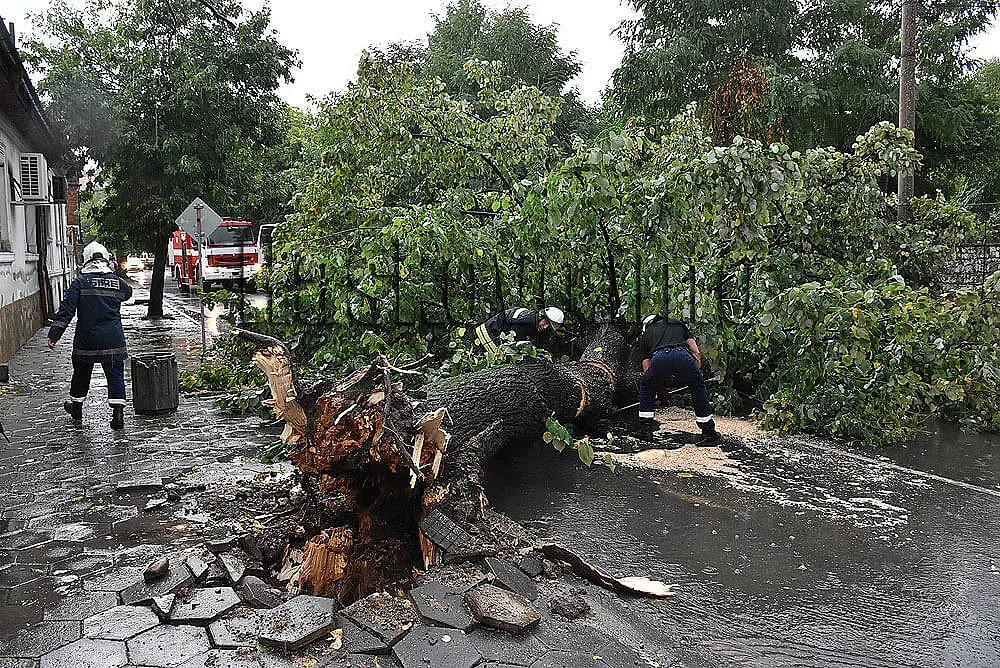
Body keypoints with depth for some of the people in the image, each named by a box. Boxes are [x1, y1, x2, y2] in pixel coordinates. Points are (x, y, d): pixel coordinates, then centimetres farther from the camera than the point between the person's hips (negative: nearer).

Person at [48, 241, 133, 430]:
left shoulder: (80, 282, -5)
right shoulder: (118, 282, 1)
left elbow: (66, 310, -10)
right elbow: (128, 292, 25)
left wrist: (54, 334, -9)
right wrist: (114, 274, 24)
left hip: (86, 341, 0)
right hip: (113, 340, 0)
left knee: (81, 373, 18)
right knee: (115, 375, 2)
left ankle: (76, 407, 36)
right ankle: (118, 413, -7)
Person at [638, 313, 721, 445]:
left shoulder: (646, 333, 37)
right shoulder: (679, 324, 40)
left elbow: (646, 368, 34)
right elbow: (696, 352, 25)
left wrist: (660, 389, 43)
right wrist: (696, 372, 26)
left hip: (659, 358, 0)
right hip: (682, 355, 0)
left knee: (646, 388, 29)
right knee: (698, 388, 24)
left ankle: (645, 428, 28)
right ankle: (708, 432, 22)